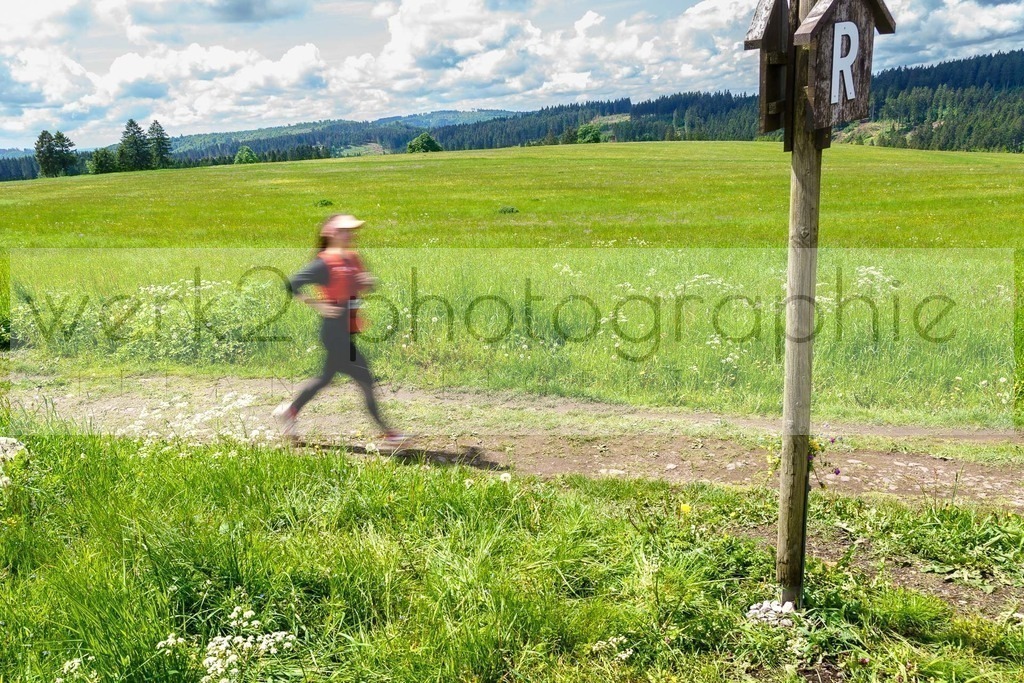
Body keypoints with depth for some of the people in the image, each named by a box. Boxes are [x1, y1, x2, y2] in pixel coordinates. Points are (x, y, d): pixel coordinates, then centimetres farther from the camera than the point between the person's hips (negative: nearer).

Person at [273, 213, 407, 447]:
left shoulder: (353, 258, 10)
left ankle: (289, 410, 36)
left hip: (349, 331, 9)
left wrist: (368, 282, -2)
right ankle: (385, 432, 3)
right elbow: (292, 284, -15)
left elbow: (365, 288, 20)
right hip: (336, 332, -9)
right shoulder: (324, 263, -14)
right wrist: (317, 305, -19)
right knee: (365, 378, -5)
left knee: (326, 377, 21)